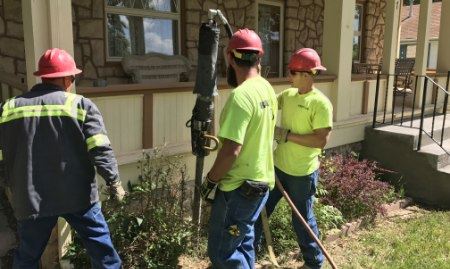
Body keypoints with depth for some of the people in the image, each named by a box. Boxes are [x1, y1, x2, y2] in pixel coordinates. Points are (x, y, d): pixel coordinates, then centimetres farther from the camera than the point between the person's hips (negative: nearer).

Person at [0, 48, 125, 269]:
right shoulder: (81, 105, -6)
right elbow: (100, 150, -13)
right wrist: (114, 181, -2)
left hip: (30, 200, 3)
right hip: (78, 196, -3)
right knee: (102, 249, 12)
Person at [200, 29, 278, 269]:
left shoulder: (241, 95, -24)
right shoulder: (267, 89, 5)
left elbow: (231, 150, -26)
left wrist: (211, 180, -12)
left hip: (239, 187, -9)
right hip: (261, 180, 9)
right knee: (242, 241, 23)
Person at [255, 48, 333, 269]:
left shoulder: (320, 103, -18)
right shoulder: (288, 94, 4)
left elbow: (321, 140, -23)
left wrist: (287, 135, -22)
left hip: (302, 174, -7)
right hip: (278, 167, 7)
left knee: (302, 220, 9)